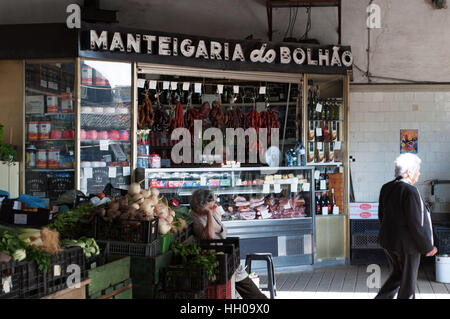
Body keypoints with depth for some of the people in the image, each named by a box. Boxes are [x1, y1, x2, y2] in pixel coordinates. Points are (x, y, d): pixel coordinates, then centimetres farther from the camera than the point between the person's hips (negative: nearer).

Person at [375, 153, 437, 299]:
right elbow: (415, 223, -21)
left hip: (388, 241, 8)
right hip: (406, 243, -8)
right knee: (407, 281, 8)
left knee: (397, 274, 23)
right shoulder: (410, 191, -22)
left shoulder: (386, 188, 2)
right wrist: (427, 247, -11)